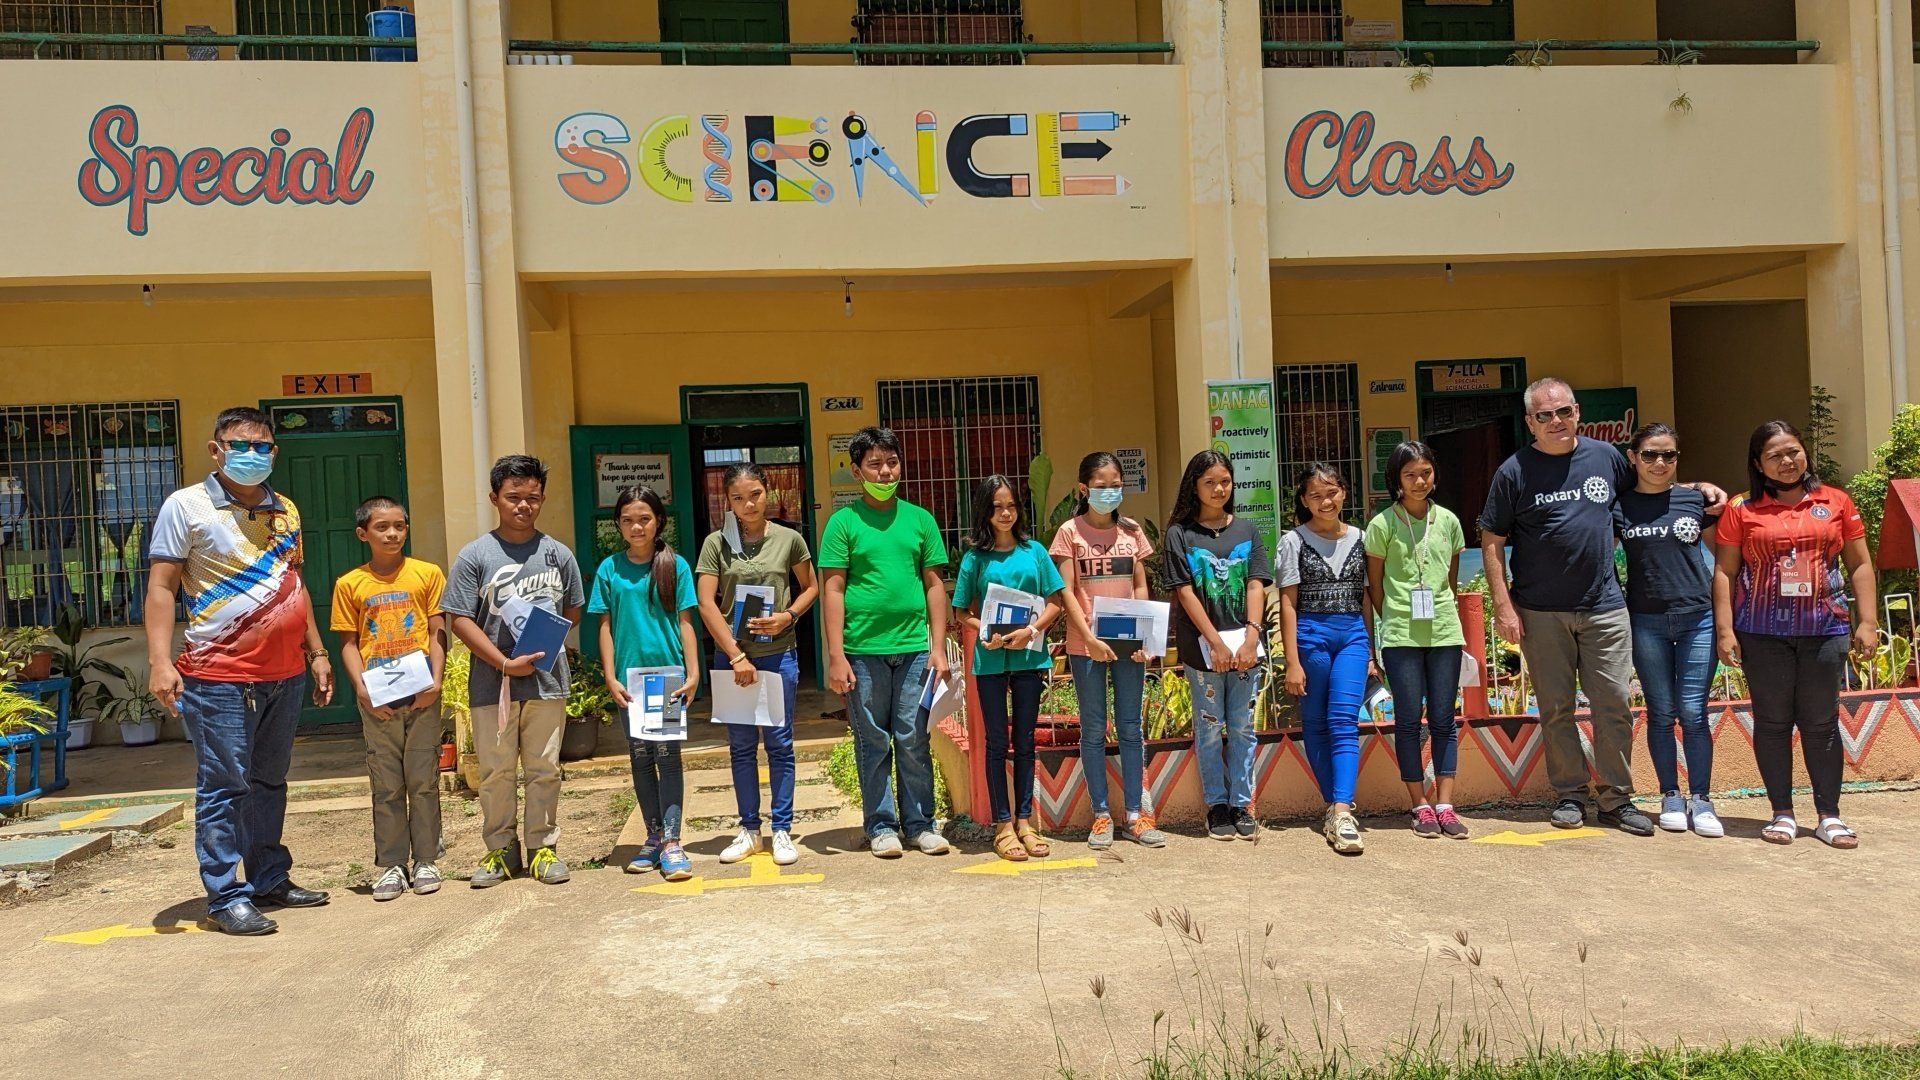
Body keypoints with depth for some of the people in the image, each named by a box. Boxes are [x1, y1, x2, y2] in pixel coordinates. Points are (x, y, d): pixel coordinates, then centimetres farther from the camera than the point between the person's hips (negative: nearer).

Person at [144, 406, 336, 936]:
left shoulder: (284, 510, 14)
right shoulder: (187, 506, -3)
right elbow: (162, 587, -7)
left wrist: (317, 652, 18)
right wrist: (159, 661, -17)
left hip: (284, 674, 6)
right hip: (219, 676, -6)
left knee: (269, 782, 15)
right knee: (223, 788, -1)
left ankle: (269, 880, 25)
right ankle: (225, 897, 6)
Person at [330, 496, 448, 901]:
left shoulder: (427, 574, 3)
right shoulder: (350, 584, 5)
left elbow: (438, 632, 1)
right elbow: (349, 643, 4)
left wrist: (435, 681, -10)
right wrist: (362, 688, -9)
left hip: (421, 695, -1)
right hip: (376, 699, 1)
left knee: (423, 780, 5)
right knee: (386, 786, 7)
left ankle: (426, 861, 14)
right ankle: (392, 864, 15)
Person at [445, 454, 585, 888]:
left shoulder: (557, 554, 6)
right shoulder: (474, 556, -1)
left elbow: (573, 612, 15)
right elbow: (460, 620, -4)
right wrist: (505, 663, -13)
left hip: (547, 679, 1)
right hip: (491, 683, -1)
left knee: (544, 769, 7)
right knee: (495, 771, 6)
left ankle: (544, 847, 17)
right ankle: (501, 851, 18)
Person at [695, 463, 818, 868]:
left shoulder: (789, 539, 1)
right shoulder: (716, 543, -1)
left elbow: (811, 587, 12)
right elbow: (706, 604, -5)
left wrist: (788, 616, -8)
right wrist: (736, 656, -10)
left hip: (779, 653, 0)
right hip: (731, 655, 1)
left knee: (779, 743, 3)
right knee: (741, 746, 8)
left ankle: (782, 830, 11)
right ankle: (749, 830, 18)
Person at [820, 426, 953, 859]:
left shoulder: (920, 519, 9)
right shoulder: (844, 522, 1)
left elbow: (934, 584, 10)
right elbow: (832, 590, -2)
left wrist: (938, 647, 3)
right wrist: (836, 656, -8)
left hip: (914, 648, 2)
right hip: (863, 650, -2)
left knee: (914, 741, 6)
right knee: (872, 743, 6)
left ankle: (920, 823, 17)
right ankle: (881, 826, 17)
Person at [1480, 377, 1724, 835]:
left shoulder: (1606, 457, 7)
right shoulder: (1514, 471, -2)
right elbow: (1492, 541, -1)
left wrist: (1700, 487, 11)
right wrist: (1503, 605, -7)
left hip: (1604, 607, 2)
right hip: (1541, 613, -2)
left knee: (1614, 705, 2)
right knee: (1556, 710, 6)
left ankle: (1616, 799, 13)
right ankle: (1569, 795, 18)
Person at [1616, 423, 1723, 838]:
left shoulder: (1696, 500, 5)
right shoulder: (1618, 507, 3)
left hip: (1698, 618, 0)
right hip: (1648, 621, 0)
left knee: (1693, 713, -1)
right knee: (1661, 713, 6)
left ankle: (1701, 800, 8)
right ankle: (1670, 797, 16)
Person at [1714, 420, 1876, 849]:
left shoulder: (1836, 503, 8)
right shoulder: (1742, 511, 3)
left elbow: (1860, 565, 10)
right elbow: (1725, 572, 3)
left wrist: (1867, 622, 4)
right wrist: (1725, 629, -4)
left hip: (1824, 630, 1)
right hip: (1762, 633, -1)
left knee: (1821, 722, 5)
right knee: (1773, 721, 5)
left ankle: (1829, 816, 14)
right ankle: (1782, 813, 15)